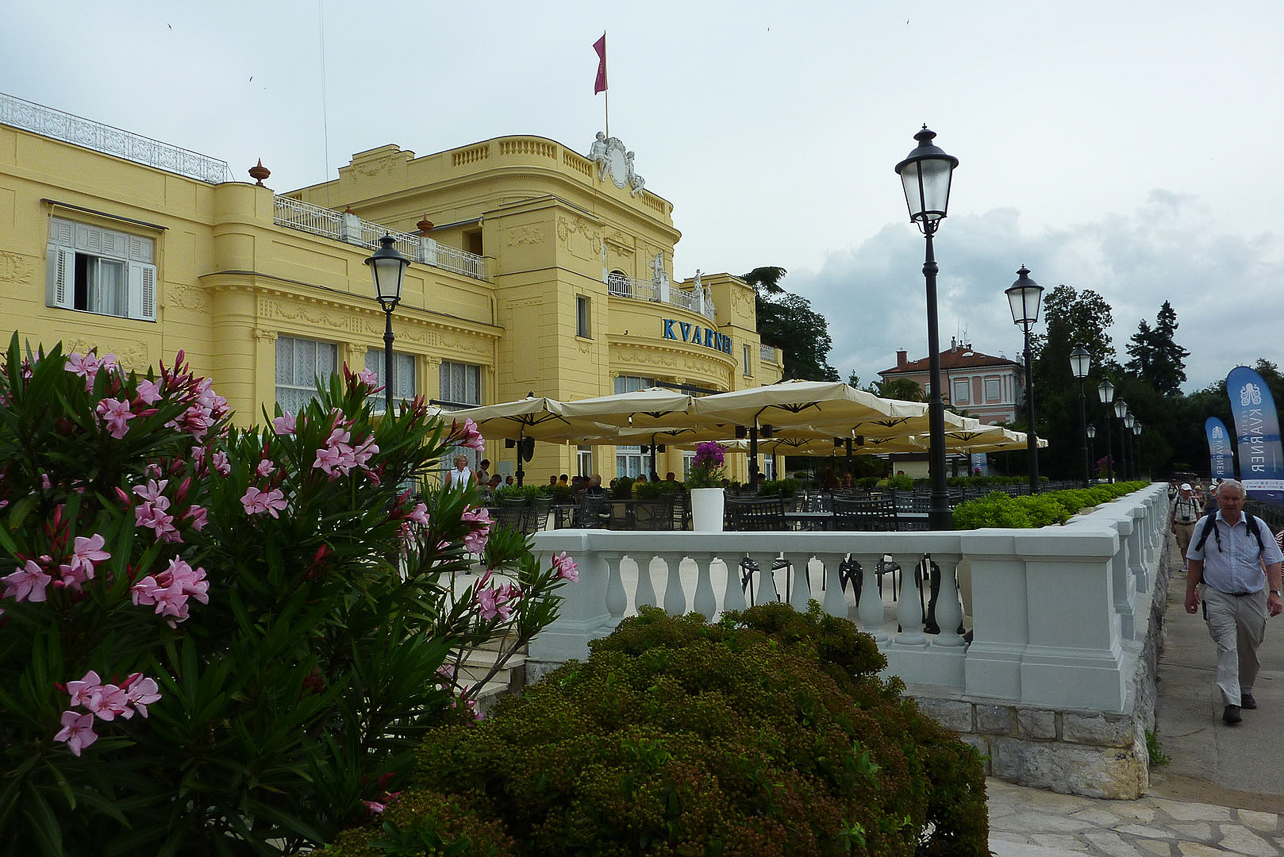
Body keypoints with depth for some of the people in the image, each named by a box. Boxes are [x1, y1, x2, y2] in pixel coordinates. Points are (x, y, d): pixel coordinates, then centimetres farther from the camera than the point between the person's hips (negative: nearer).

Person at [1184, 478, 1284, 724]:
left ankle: (1245, 691, 34)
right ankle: (1231, 702, -16)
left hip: (1252, 596, 2)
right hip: (1217, 596, -2)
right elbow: (1195, 561, 10)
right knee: (1226, 647, -12)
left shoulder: (1257, 526, 2)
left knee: (1249, 648, 11)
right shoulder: (1205, 525, 2)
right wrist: (1190, 592, 9)